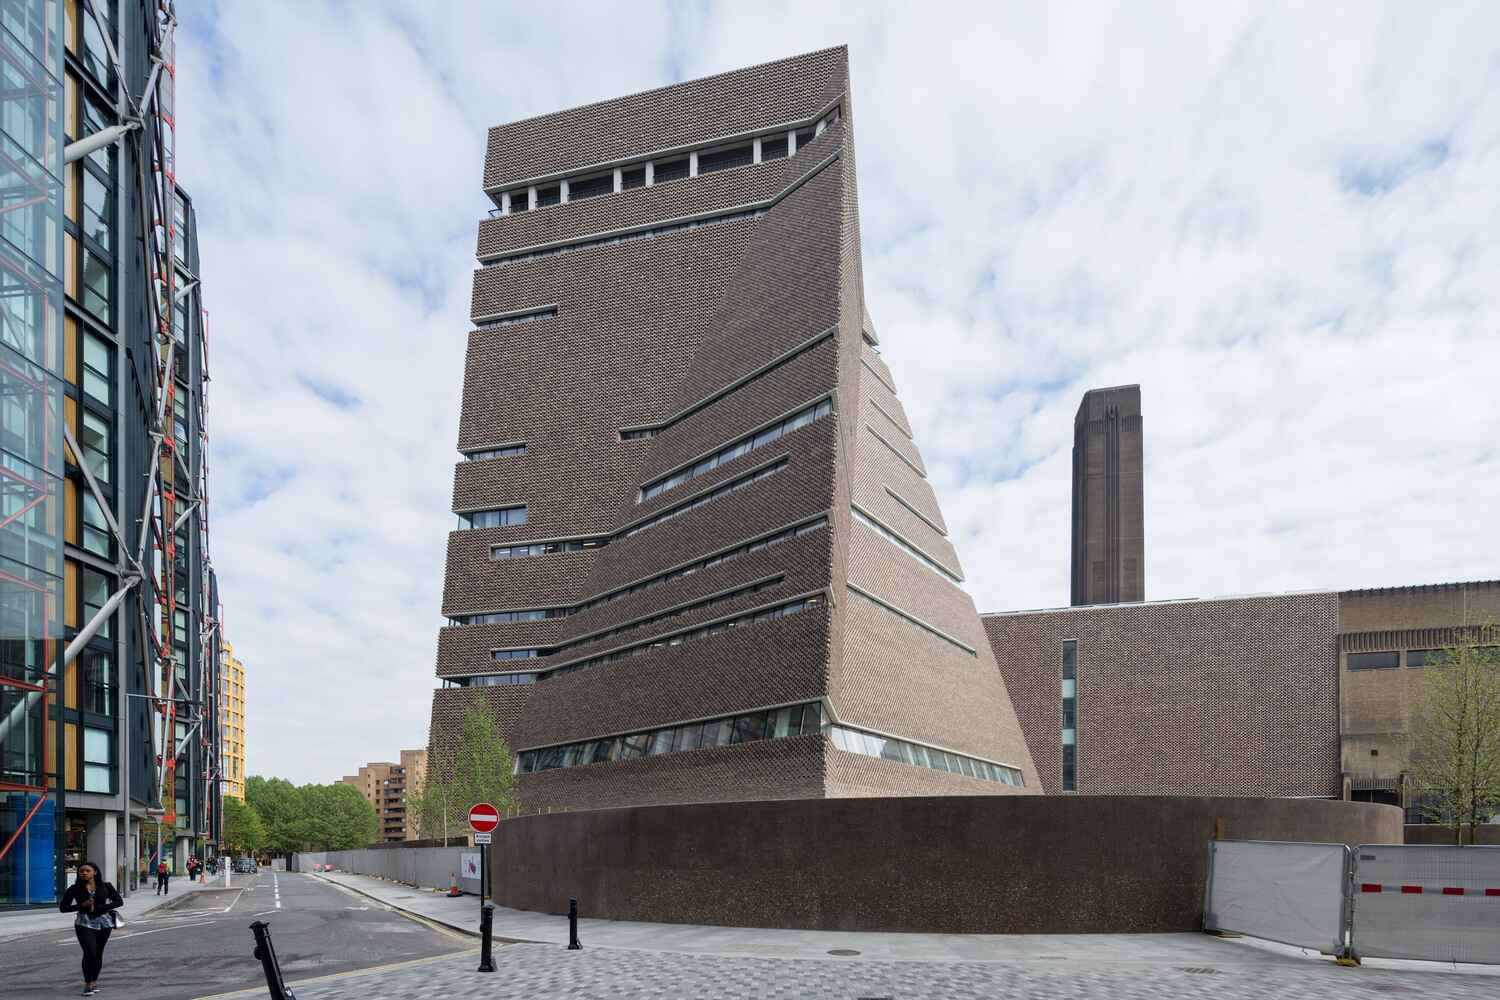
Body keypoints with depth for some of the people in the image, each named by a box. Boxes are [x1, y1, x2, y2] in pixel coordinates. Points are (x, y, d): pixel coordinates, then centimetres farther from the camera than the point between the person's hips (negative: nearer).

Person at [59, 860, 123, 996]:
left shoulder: (105, 886, 2)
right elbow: (63, 907, 3)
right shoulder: (74, 889, 0)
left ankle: (94, 981, 24)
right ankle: (87, 983, -6)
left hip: (103, 922, 2)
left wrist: (99, 908, -10)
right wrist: (82, 905, -12)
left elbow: (119, 901, 3)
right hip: (84, 923, -2)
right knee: (90, 952, -17)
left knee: (98, 954, 7)